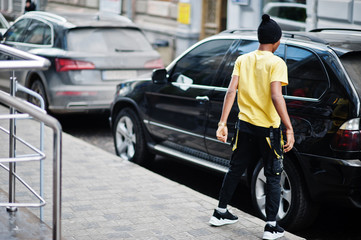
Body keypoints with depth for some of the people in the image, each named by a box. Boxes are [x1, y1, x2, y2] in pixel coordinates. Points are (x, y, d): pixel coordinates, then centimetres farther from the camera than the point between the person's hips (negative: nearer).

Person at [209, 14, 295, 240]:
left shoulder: (242, 60, 3)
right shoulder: (276, 63, -12)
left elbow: (231, 91, -5)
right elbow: (276, 96, -23)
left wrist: (223, 123, -6)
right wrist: (289, 129, -24)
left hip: (245, 125, 5)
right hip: (268, 128, -5)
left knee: (235, 170, 19)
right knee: (274, 176, 6)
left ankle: (220, 213, 29)